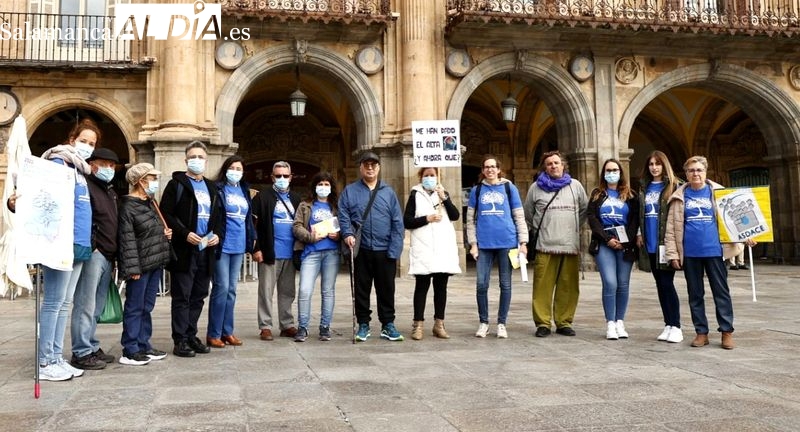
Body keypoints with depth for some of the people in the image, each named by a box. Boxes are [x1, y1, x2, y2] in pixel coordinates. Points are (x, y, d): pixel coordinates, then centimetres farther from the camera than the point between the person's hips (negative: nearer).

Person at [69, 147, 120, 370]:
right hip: (93, 254, -9)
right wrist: (92, 247, -16)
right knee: (85, 305, -6)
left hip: (107, 256, 9)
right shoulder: (86, 186, -7)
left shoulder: (110, 191, 22)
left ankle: (92, 347, 21)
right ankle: (81, 353, -3)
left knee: (96, 308, 14)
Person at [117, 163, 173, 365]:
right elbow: (127, 240, -17)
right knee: (134, 308, -2)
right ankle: (129, 351, 5)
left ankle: (143, 346, 21)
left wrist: (165, 233, 7)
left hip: (156, 263, 8)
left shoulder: (150, 203, 15)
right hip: (141, 265, -8)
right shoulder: (128, 206, -12)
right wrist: (132, 268, -21)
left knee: (146, 307, 14)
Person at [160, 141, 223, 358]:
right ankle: (180, 340, 4)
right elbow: (165, 214, -8)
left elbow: (219, 215, 21)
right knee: (182, 297, -2)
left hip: (206, 251, 6)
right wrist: (185, 234, -18)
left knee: (198, 296, 10)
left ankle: (191, 335, 20)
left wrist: (217, 234, 2)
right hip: (184, 250, -6)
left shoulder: (211, 187, 18)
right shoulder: (176, 184, 0)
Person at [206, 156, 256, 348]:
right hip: (222, 245, -6)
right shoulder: (218, 189, -4)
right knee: (221, 288, -6)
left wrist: (252, 238, 16)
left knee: (231, 289, 10)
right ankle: (213, 334, 2)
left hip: (238, 246, 6)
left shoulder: (245, 191, 15)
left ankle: (227, 331, 17)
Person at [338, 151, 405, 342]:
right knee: (361, 289, 8)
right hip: (361, 250, 0)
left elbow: (397, 222, 2)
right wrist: (348, 234, -18)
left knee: (386, 289, 7)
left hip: (385, 250, 0)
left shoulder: (388, 192, 7)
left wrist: (394, 250, -6)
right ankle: (363, 325, 20)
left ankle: (388, 325, 19)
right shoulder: (349, 191, 7)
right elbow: (343, 216, 1)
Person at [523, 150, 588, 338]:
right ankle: (542, 323, 3)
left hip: (570, 245, 2)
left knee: (568, 286, 2)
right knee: (543, 286, -5)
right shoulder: (535, 188, 9)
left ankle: (564, 322, 13)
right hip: (545, 245, -1)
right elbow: (528, 215, 18)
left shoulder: (575, 186, 13)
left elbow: (584, 210, 21)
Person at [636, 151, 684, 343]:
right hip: (650, 244, 6)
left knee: (667, 283, -6)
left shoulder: (674, 186, -3)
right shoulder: (644, 188, 14)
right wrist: (639, 233, 9)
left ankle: (676, 326, 2)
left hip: (666, 242, -6)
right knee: (660, 284, 9)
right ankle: (668, 325, 17)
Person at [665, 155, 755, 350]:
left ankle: (727, 331, 12)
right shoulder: (680, 196, 6)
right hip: (690, 253, 1)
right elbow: (671, 227, 4)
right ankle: (701, 332, 16)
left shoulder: (717, 192, 5)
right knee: (695, 294, 7)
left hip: (714, 250, -1)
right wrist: (672, 253, -1)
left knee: (721, 292, 3)